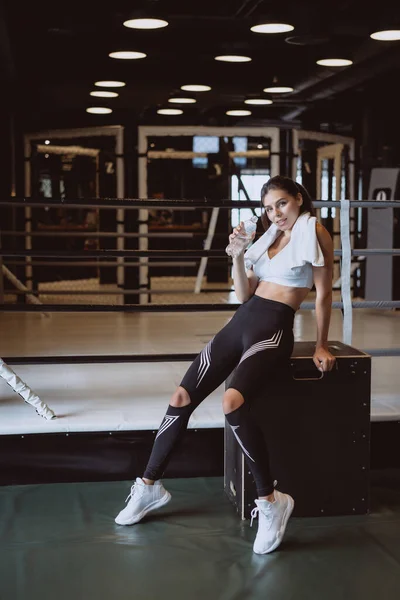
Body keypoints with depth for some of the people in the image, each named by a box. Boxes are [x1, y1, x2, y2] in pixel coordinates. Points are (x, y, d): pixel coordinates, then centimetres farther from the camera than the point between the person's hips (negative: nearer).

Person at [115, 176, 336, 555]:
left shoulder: (314, 232, 0)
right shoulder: (269, 236, 20)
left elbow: (323, 293, 0)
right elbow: (244, 294, 16)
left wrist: (321, 346, 1)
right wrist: (238, 256, 2)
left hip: (273, 331, -7)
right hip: (241, 322, 7)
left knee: (232, 402, -33)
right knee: (181, 398, -2)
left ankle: (271, 501, -22)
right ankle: (149, 485, 13)